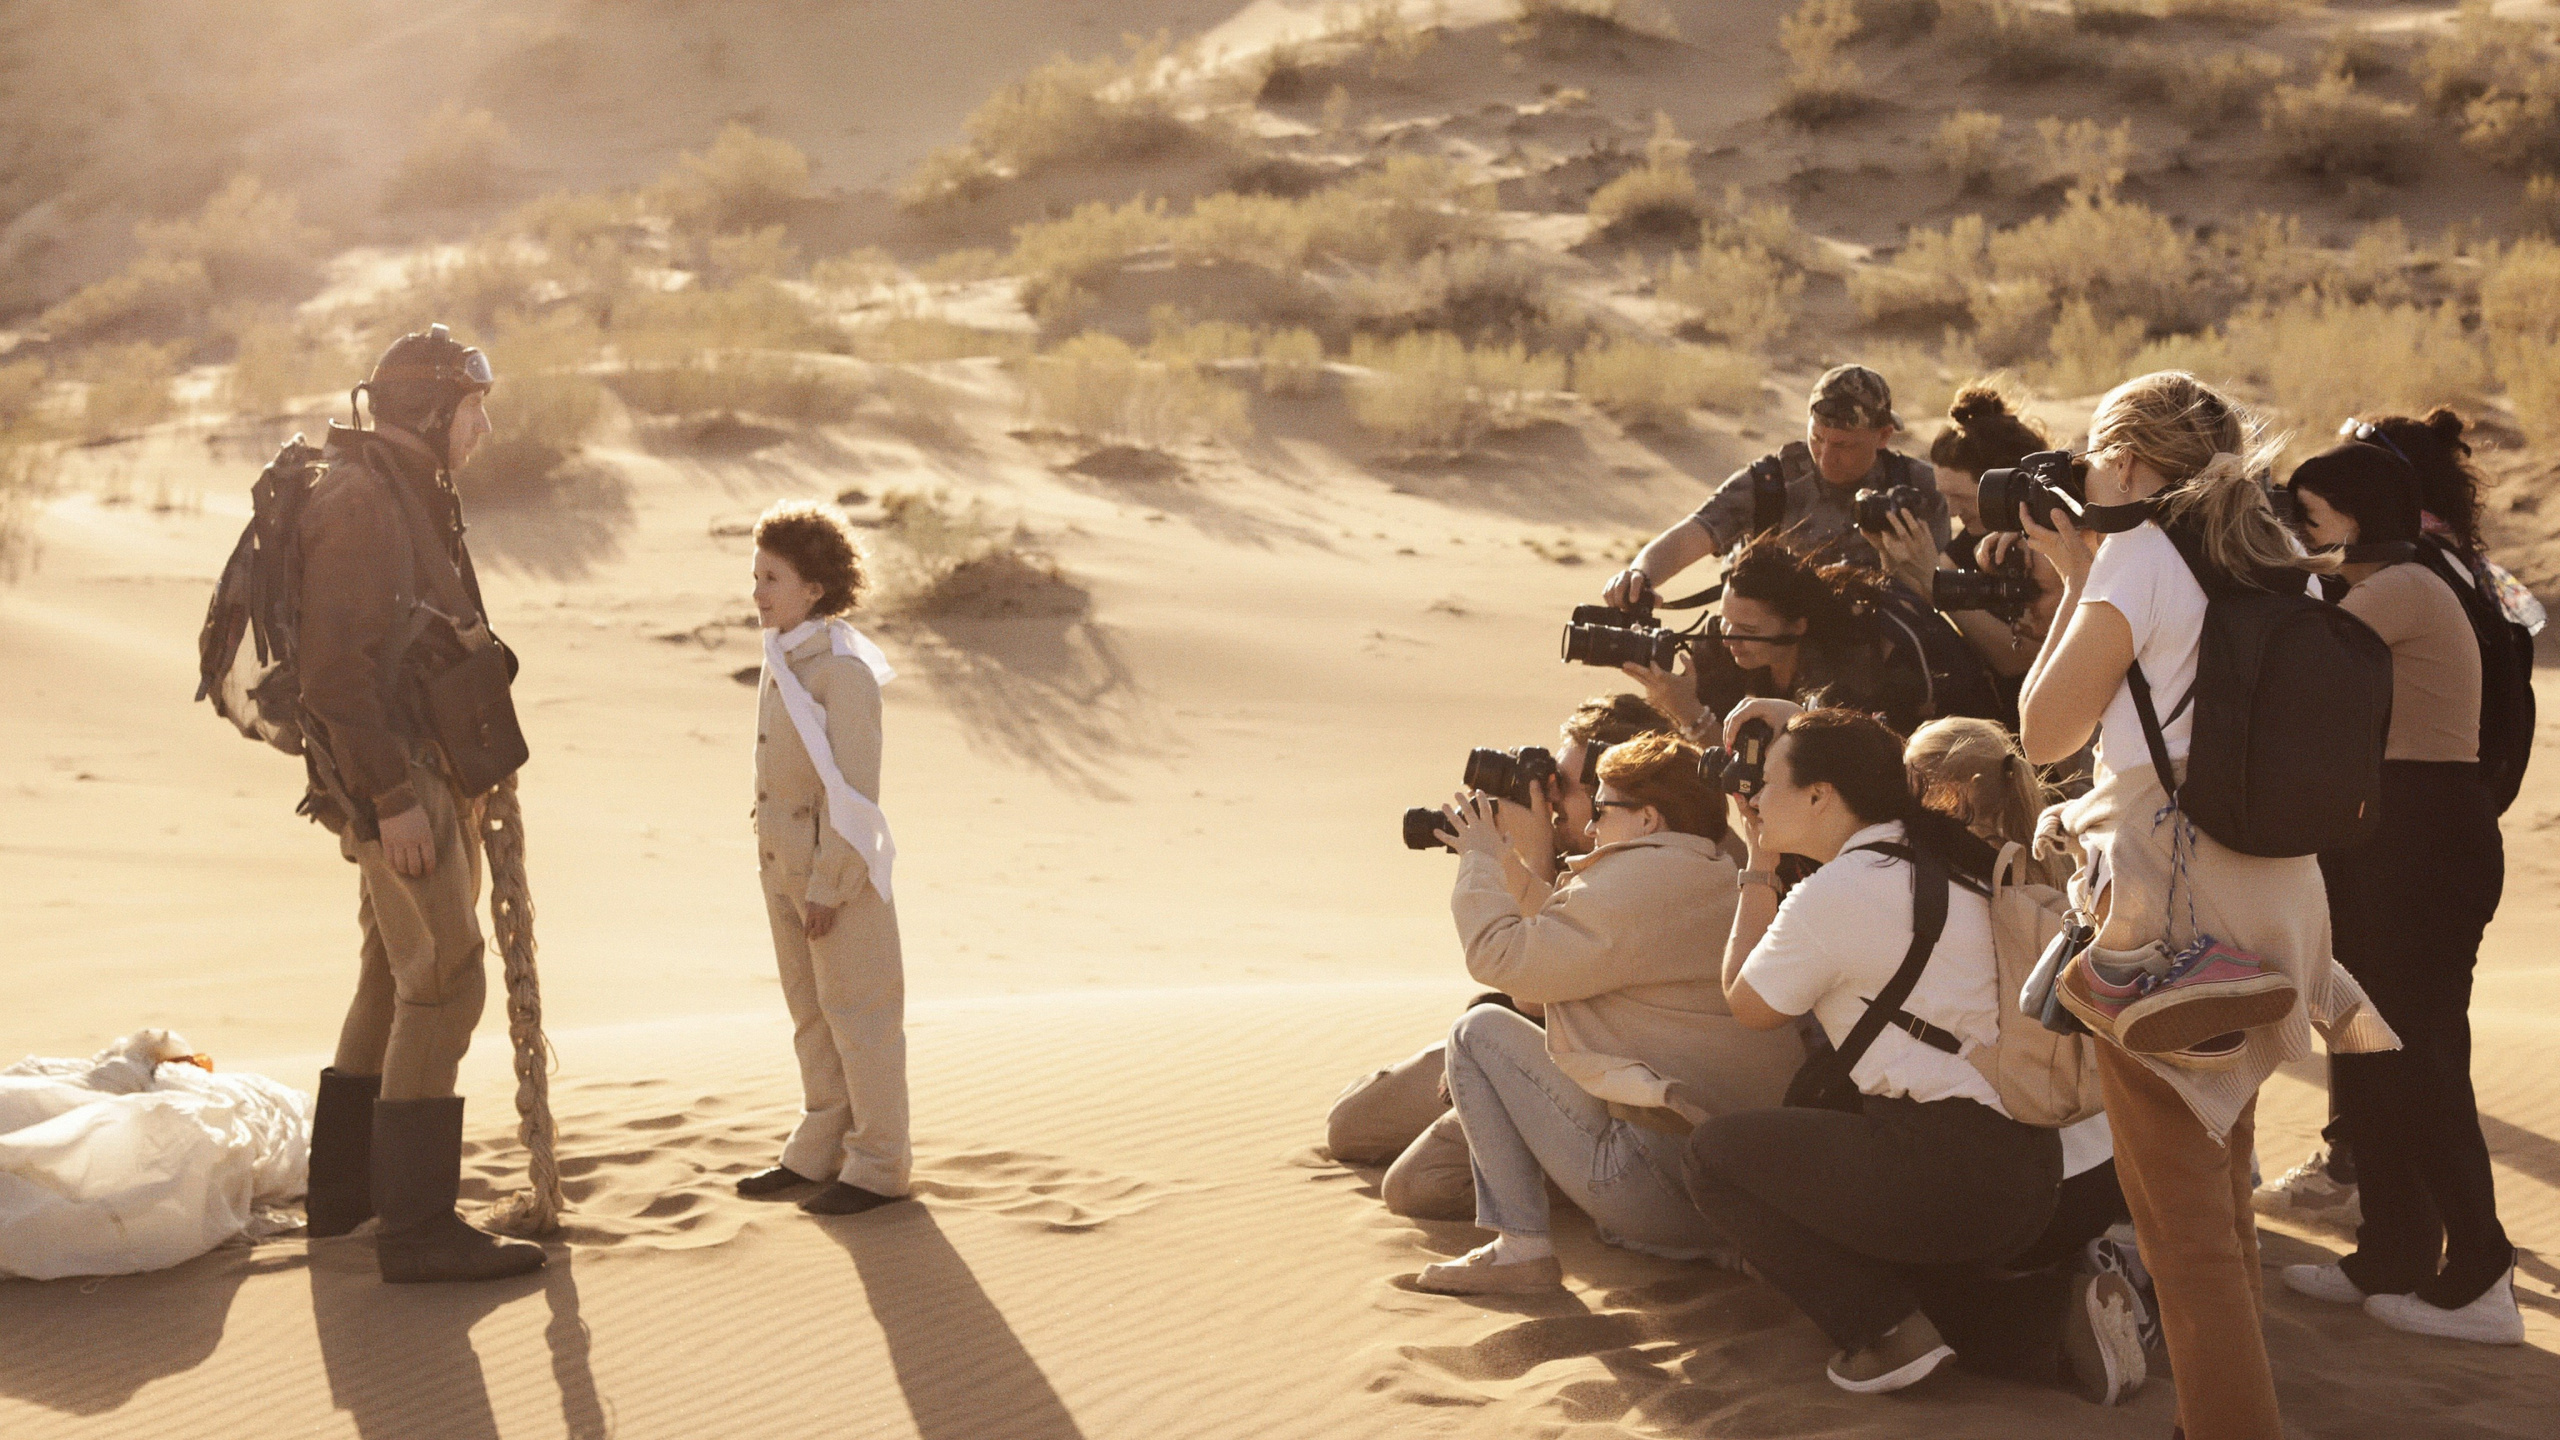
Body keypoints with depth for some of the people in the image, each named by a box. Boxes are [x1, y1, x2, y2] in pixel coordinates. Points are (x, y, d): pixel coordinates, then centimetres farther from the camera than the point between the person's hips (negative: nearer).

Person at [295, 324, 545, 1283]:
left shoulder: (414, 498, 17)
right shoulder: (360, 500, -16)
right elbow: (335, 664, -23)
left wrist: (448, 785, 23)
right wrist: (391, 798, -25)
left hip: (418, 772, 11)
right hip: (391, 779, -11)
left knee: (396, 974, 17)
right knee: (446, 977, -12)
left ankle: (344, 1186, 28)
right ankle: (417, 1226, -10)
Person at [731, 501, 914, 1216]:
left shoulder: (842, 668, -17)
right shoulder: (783, 661, 9)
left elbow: (855, 787, -19)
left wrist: (827, 883, -19)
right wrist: (776, 864, 14)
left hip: (840, 871, -9)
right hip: (784, 865, 9)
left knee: (859, 1016, 1)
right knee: (811, 1015, 16)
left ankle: (879, 1165, 11)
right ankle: (820, 1151, 28)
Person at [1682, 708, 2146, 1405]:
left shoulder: (1834, 891, -13)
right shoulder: (1938, 864, 13)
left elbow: (1748, 1004, 4)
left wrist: (1759, 869, 12)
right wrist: (1771, 869, 24)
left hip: (1951, 1174, -9)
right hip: (2028, 1169, 9)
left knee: (1716, 1150, 3)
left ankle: (1886, 1328, -3)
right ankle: (2057, 1317, 9)